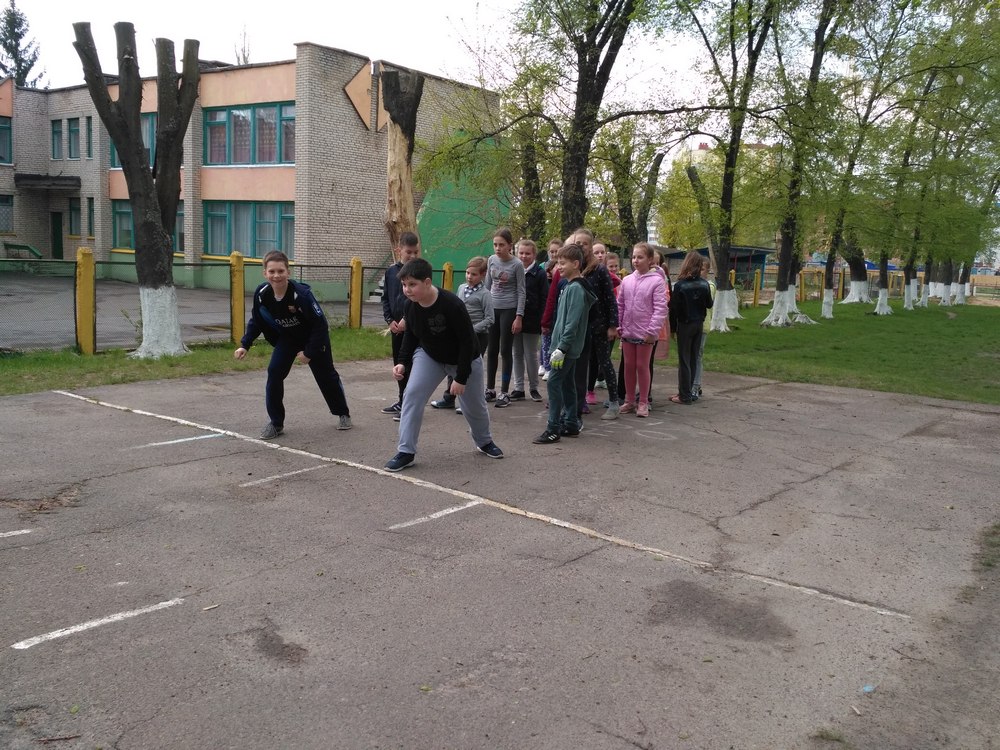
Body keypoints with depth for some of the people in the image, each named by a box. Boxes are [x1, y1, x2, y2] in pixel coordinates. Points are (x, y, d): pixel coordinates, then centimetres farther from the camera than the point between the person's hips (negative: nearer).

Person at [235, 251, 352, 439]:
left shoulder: (301, 294, -36)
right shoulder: (261, 294, -22)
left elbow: (320, 324, -28)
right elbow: (256, 321, -3)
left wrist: (309, 352, -23)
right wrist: (245, 345, -11)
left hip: (314, 338, -3)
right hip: (287, 338, 4)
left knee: (326, 375, 11)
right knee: (274, 372, -14)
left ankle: (343, 413, 35)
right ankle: (276, 423, -1)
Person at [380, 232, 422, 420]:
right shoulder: (391, 271, 5)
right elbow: (385, 298, 9)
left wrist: (406, 320, -18)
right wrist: (390, 320, -3)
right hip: (396, 326, 5)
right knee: (398, 363, 14)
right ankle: (402, 400, 28)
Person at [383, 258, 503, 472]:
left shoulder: (452, 305, -35)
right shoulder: (410, 307, -18)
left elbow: (467, 342, -27)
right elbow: (410, 336, 2)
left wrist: (461, 378, -25)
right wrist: (403, 362, -12)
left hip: (465, 360, -3)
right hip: (429, 356, 4)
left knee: (474, 406, 11)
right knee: (412, 394, -16)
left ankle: (484, 442, 42)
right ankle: (406, 452, -9)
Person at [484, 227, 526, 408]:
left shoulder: (516, 265, -9)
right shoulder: (492, 260, 4)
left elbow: (521, 292, -7)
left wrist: (519, 316, -12)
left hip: (509, 310, -4)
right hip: (492, 309, 5)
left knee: (505, 351, 0)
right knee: (492, 350, 10)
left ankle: (504, 393, 7)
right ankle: (490, 389, 21)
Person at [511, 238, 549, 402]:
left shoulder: (539, 273, -4)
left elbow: (544, 299, -6)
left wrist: (542, 321, -12)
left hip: (531, 321, -4)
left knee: (531, 355, 4)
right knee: (517, 355, 9)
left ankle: (533, 388, 16)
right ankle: (518, 388, 16)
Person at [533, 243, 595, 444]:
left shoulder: (576, 289, -16)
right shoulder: (569, 286, 14)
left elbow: (572, 322, -22)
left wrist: (561, 348, -23)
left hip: (568, 347, -10)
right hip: (567, 347, 10)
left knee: (554, 382, -10)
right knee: (567, 384, 14)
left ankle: (553, 429, -7)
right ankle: (571, 424, 21)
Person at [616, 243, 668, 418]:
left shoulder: (657, 281, -10)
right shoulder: (627, 280, 5)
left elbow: (660, 308, -13)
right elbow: (620, 305, 11)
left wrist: (652, 331, -16)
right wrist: (617, 325, 5)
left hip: (645, 333, -4)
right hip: (627, 331, 5)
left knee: (642, 366, 4)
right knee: (628, 366, 11)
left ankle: (643, 402, 15)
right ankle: (629, 400, 22)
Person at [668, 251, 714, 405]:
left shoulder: (680, 285, -15)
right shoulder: (704, 284, -3)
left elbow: (674, 308, -13)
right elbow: (709, 304, 7)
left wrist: (672, 328, -3)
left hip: (685, 324, -5)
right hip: (699, 324, 5)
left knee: (684, 360, 1)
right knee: (693, 359, 12)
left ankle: (685, 396, 2)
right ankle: (686, 391, 20)